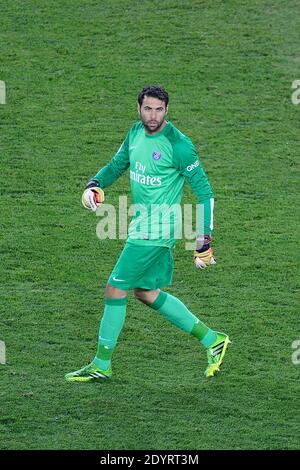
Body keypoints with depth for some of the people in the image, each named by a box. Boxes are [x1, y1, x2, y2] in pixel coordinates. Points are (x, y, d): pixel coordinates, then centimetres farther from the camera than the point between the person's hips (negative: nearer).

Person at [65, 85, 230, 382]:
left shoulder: (178, 145, -18)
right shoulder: (136, 132, 6)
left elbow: (204, 192, -14)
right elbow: (116, 165, 20)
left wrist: (204, 241, -17)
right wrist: (94, 186, -2)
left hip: (157, 227, -9)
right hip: (142, 223, 9)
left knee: (115, 290, -4)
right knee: (146, 293, 15)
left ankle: (101, 365, 8)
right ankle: (212, 340, 22)